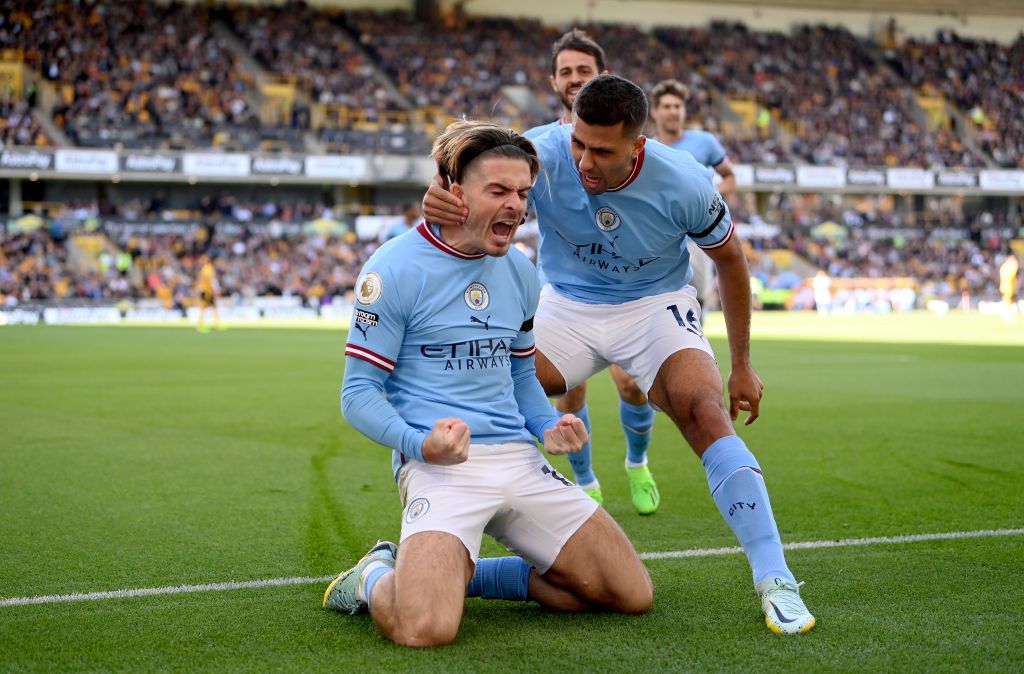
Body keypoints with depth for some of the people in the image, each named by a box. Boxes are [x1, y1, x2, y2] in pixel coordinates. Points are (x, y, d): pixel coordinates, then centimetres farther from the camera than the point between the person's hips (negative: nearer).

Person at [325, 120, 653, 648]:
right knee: (426, 629, -30)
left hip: (519, 460, 7)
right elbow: (358, 393, -6)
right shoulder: (397, 267, -7)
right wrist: (419, 444, -24)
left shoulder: (521, 271, 14)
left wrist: (548, 426, 4)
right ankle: (376, 578, 9)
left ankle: (460, 573, 16)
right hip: (440, 465, -7)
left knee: (633, 595, 2)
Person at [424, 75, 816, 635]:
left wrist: (742, 365, 1)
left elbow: (731, 262, -5)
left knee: (706, 413, -27)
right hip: (564, 306, 2)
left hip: (655, 307, -2)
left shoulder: (684, 185, -23)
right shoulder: (545, 155, -25)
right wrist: (443, 200, -67)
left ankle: (775, 580, -23)